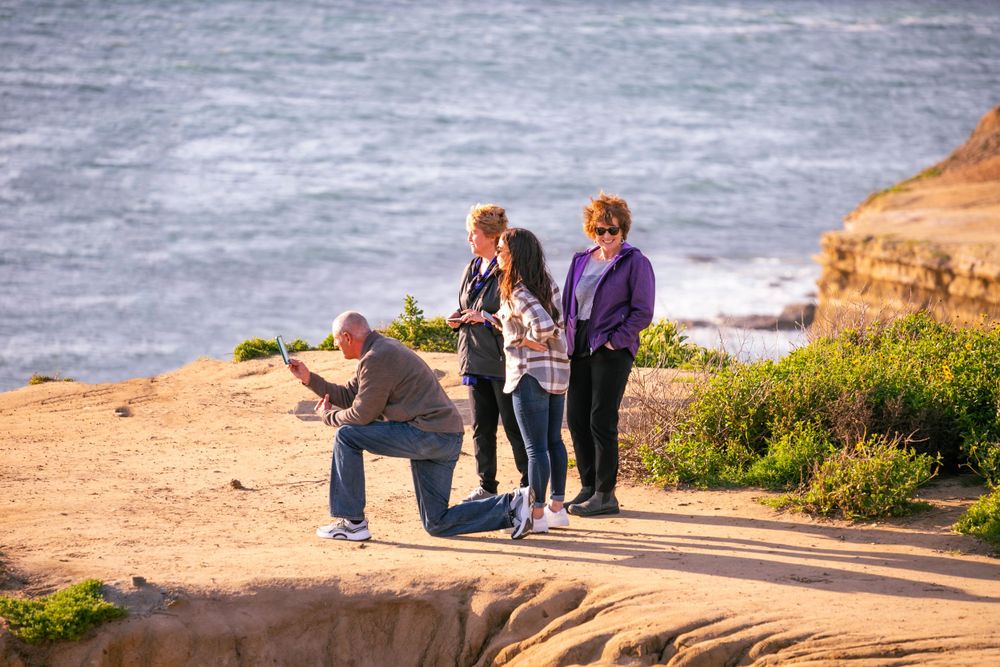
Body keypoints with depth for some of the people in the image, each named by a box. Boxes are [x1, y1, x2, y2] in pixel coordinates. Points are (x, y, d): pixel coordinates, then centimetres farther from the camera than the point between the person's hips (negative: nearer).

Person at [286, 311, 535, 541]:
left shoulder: (377, 358, -13)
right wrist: (309, 378, 21)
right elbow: (348, 396, 24)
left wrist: (328, 416, 7)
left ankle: (352, 522, -4)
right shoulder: (382, 349, 20)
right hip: (445, 441, 10)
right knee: (437, 525, 10)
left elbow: (362, 414, -11)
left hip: (428, 434, -10)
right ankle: (511, 505, 3)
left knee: (346, 435, -5)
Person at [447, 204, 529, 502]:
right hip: (476, 360, 8)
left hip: (503, 361, -8)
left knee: (514, 427, -2)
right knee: (481, 427, 10)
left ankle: (529, 486, 6)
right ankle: (486, 485, 18)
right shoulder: (473, 268, 14)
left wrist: (486, 318, -20)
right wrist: (459, 319, 6)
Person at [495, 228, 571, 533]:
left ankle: (537, 515, -1)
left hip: (531, 373, -9)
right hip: (558, 370, 9)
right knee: (554, 441, 15)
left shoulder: (518, 292, -17)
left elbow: (543, 325, -30)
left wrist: (528, 340, -8)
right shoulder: (547, 284, 9)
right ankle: (557, 508, 21)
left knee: (535, 446, -4)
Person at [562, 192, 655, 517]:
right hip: (579, 349, 7)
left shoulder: (635, 262, -4)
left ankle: (605, 495, -2)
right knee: (576, 419, 5)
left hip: (612, 350, -6)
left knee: (601, 421, -8)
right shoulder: (581, 261, 14)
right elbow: (567, 304, 20)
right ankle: (588, 488, 15)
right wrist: (567, 339, 7)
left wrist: (614, 340, -13)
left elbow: (642, 312, -8)